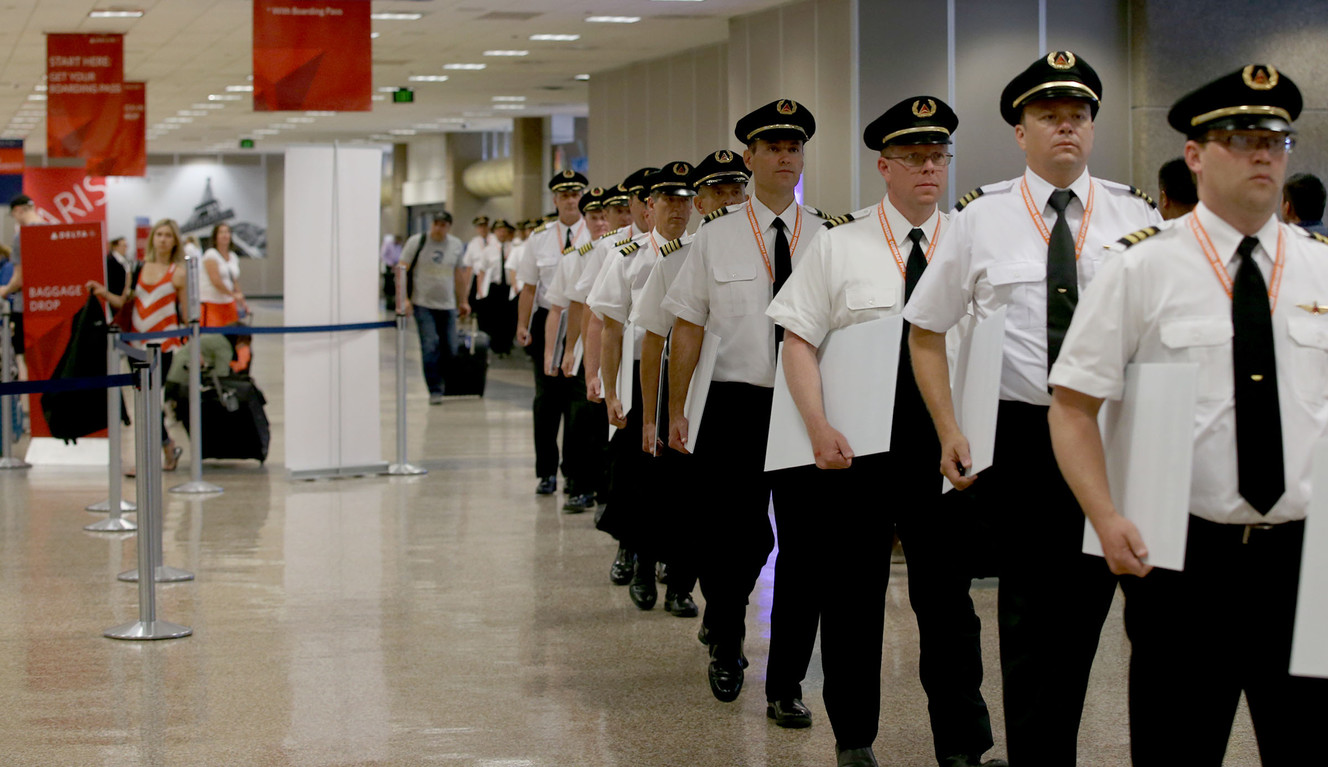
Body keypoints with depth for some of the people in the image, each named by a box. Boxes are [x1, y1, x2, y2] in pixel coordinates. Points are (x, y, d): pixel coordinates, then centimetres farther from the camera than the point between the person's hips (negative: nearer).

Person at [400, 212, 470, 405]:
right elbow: (402, 271, -3)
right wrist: (404, 298, -12)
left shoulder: (456, 245, 8)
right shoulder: (416, 242, -3)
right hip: (423, 304, -4)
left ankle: (445, 386, 20)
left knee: (450, 349, 3)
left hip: (447, 305, 4)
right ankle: (435, 391, -7)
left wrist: (463, 301, 18)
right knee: (430, 346, -12)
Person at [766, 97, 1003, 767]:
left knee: (947, 593, 4)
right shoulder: (838, 245, 1)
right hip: (854, 445, -1)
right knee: (852, 594, 7)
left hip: (943, 441, 1)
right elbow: (798, 340, -2)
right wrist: (819, 428, -14)